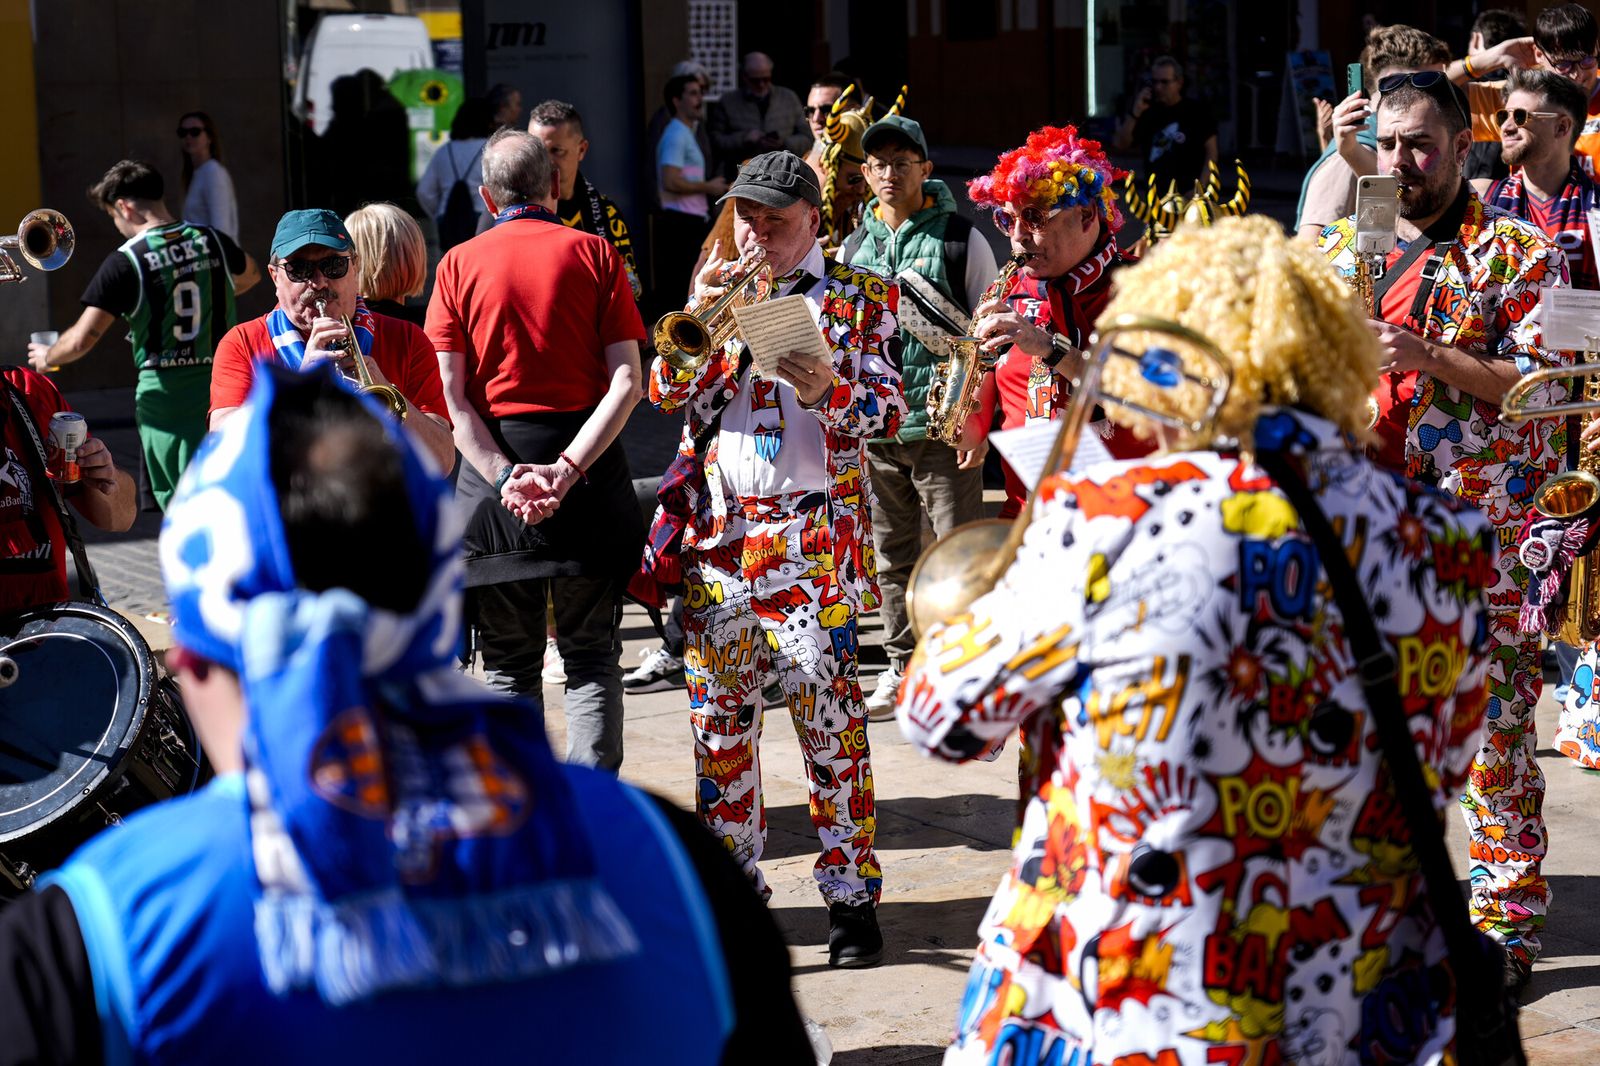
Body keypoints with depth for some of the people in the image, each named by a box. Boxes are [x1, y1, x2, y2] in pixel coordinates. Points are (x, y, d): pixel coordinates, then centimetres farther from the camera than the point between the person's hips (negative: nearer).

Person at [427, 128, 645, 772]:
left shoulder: (459, 265, 4)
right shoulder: (593, 254, 2)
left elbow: (452, 396, -6)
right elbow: (626, 380, -9)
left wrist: (504, 477, -13)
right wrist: (568, 467, -15)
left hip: (494, 466, 1)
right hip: (589, 469, 0)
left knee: (509, 663, 11)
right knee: (591, 656, 9)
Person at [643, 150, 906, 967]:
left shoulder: (857, 298, 6)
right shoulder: (716, 291, 14)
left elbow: (888, 409, -2)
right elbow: (668, 393, 7)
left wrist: (829, 392, -21)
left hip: (813, 538, -3)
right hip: (717, 535, 3)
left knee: (830, 720, -4)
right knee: (718, 718, 5)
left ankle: (850, 892, 5)